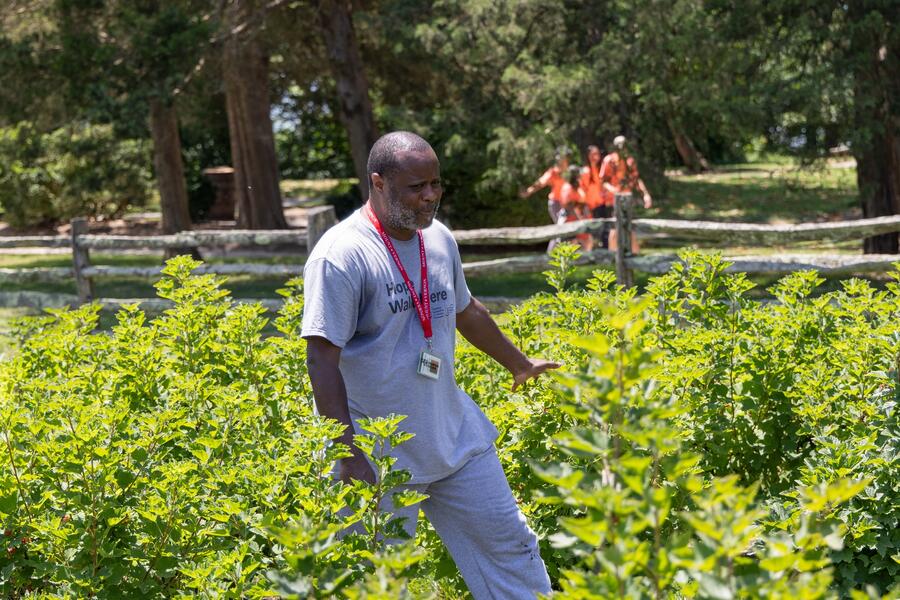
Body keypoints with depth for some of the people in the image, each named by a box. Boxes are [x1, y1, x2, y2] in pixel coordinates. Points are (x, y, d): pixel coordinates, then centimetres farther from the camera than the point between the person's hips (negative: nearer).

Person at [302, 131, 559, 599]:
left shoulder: (438, 238, 5)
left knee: (508, 543, 11)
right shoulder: (342, 254, -18)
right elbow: (322, 359, -20)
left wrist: (519, 364, 37)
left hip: (455, 434, 7)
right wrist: (348, 457, -24)